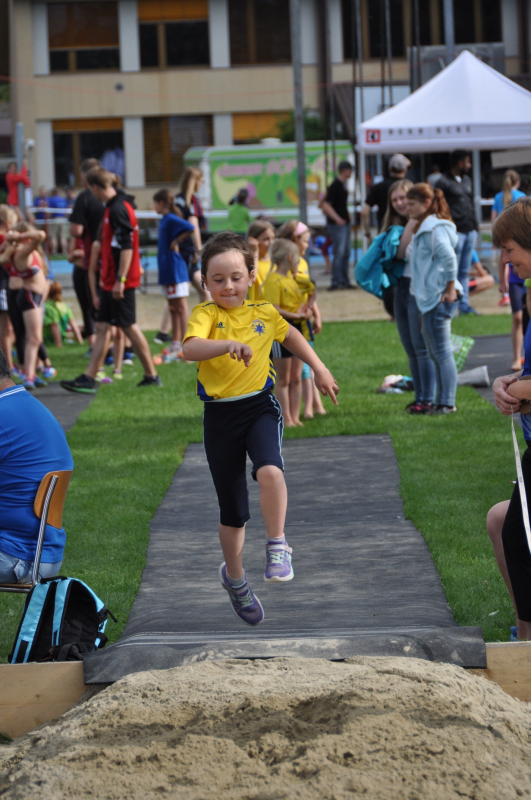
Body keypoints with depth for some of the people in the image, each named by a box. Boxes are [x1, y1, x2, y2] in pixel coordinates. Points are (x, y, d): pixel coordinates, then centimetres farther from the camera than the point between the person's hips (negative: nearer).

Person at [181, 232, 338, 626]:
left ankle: (278, 547, -14)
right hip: (220, 415, -1)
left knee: (269, 471, -31)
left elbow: (289, 334, 26)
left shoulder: (264, 313, 3)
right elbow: (190, 348, -30)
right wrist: (228, 345, -46)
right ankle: (235, 578, 32)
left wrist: (319, 369, 30)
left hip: (260, 406, 1)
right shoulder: (206, 314, -8)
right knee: (233, 511, 8)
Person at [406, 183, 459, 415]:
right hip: (429, 299, 11)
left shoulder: (434, 228, -15)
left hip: (438, 299, -11)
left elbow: (449, 257, -25)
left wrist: (450, 289, -21)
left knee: (442, 352, -7)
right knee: (435, 354, 14)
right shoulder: (423, 227, 17)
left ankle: (447, 403, -4)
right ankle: (442, 402, 19)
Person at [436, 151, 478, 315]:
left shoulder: (467, 180, 17)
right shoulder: (444, 182, -7)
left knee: (464, 271, 10)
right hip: (456, 232, -7)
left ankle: (464, 304, 14)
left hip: (470, 232, 7)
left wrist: (475, 228, 16)